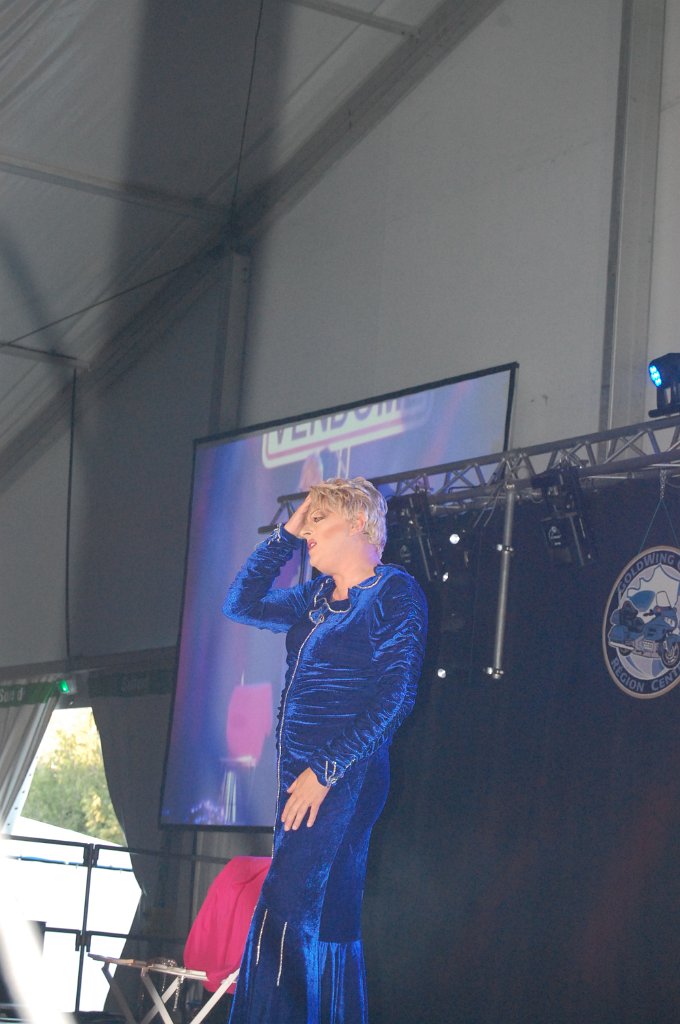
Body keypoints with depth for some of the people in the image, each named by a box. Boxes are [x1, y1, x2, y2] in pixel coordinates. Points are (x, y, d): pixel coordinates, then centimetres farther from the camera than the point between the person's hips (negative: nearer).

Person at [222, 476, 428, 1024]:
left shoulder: (394, 591, -6)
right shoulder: (315, 598, 17)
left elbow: (395, 695, -14)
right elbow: (241, 603, 21)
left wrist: (326, 771, -18)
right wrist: (285, 534, 14)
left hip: (346, 779, -8)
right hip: (301, 775, 8)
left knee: (284, 921, -16)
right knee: (325, 924, 8)